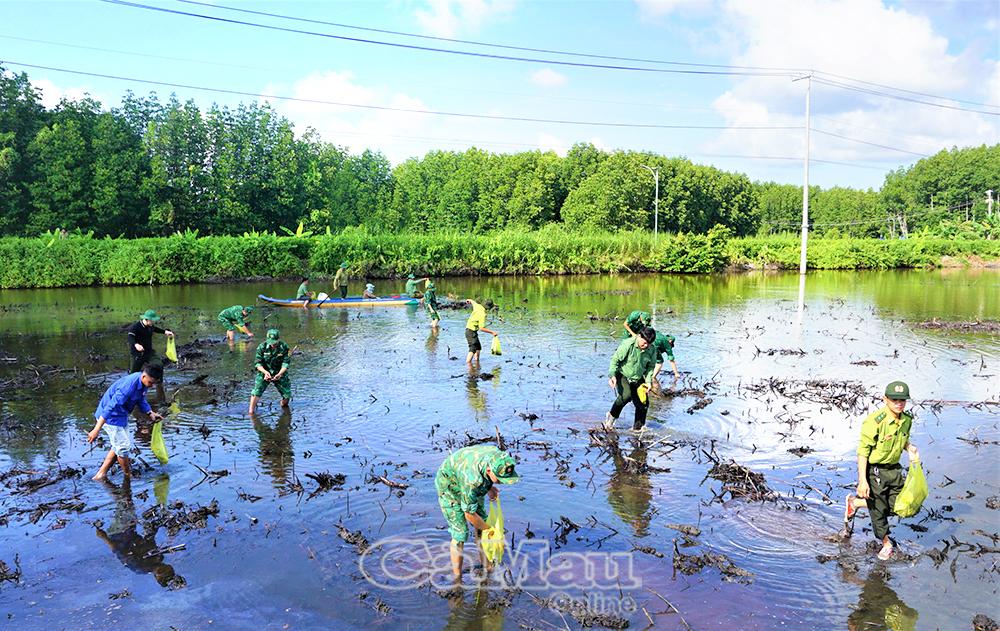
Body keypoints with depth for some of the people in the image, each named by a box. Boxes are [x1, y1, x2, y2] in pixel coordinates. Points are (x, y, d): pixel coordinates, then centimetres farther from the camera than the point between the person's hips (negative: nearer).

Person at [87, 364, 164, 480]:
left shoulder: (143, 382, -5)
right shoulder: (129, 386, -34)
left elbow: (141, 400, 13)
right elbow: (111, 407, -33)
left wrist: (151, 413, -2)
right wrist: (96, 429, -32)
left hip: (121, 415, 10)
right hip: (111, 416, -10)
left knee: (119, 446, 18)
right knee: (123, 446, -1)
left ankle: (101, 474, 25)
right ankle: (128, 476, 17)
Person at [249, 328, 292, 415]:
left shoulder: (284, 347, -14)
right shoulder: (262, 347, -15)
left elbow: (286, 363, -14)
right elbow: (257, 363, -13)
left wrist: (279, 374, -30)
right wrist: (265, 372, -31)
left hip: (280, 373, 1)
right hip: (264, 372, -1)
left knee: (287, 394, 3)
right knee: (257, 390, -20)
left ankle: (284, 405, 36)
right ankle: (251, 411, -11)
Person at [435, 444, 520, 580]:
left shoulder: (497, 455, -26)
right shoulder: (472, 480, -44)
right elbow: (469, 514, -26)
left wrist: (489, 487, -8)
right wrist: (488, 529, -12)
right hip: (449, 487, -7)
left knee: (482, 521, 7)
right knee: (460, 533, -8)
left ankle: (486, 565, 23)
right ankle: (457, 577, 7)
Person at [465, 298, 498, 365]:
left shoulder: (478, 306, 0)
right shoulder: (483, 314, -23)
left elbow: (473, 302, 24)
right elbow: (481, 328, -28)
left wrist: (470, 301, 49)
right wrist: (492, 332, -22)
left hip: (468, 329, 10)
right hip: (471, 331, -10)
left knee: (478, 347, 18)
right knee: (473, 349, -19)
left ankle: (477, 363, 21)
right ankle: (468, 363, -30)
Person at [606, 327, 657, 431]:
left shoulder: (652, 350, -5)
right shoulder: (628, 344, -21)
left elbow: (650, 366, 10)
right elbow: (615, 359, -15)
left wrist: (648, 381, -1)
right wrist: (612, 375, -24)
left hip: (638, 379, 5)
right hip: (622, 376, -5)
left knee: (643, 404, 0)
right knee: (626, 395, -31)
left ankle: (638, 427, 21)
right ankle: (612, 416, -7)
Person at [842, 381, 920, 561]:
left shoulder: (907, 419, -3)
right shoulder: (874, 422, -26)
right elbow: (863, 451, -21)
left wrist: (910, 447, -7)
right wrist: (862, 481, -23)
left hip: (894, 468, 7)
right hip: (874, 470, -7)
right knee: (879, 509, 8)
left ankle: (855, 503, 31)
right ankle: (886, 542, 37)